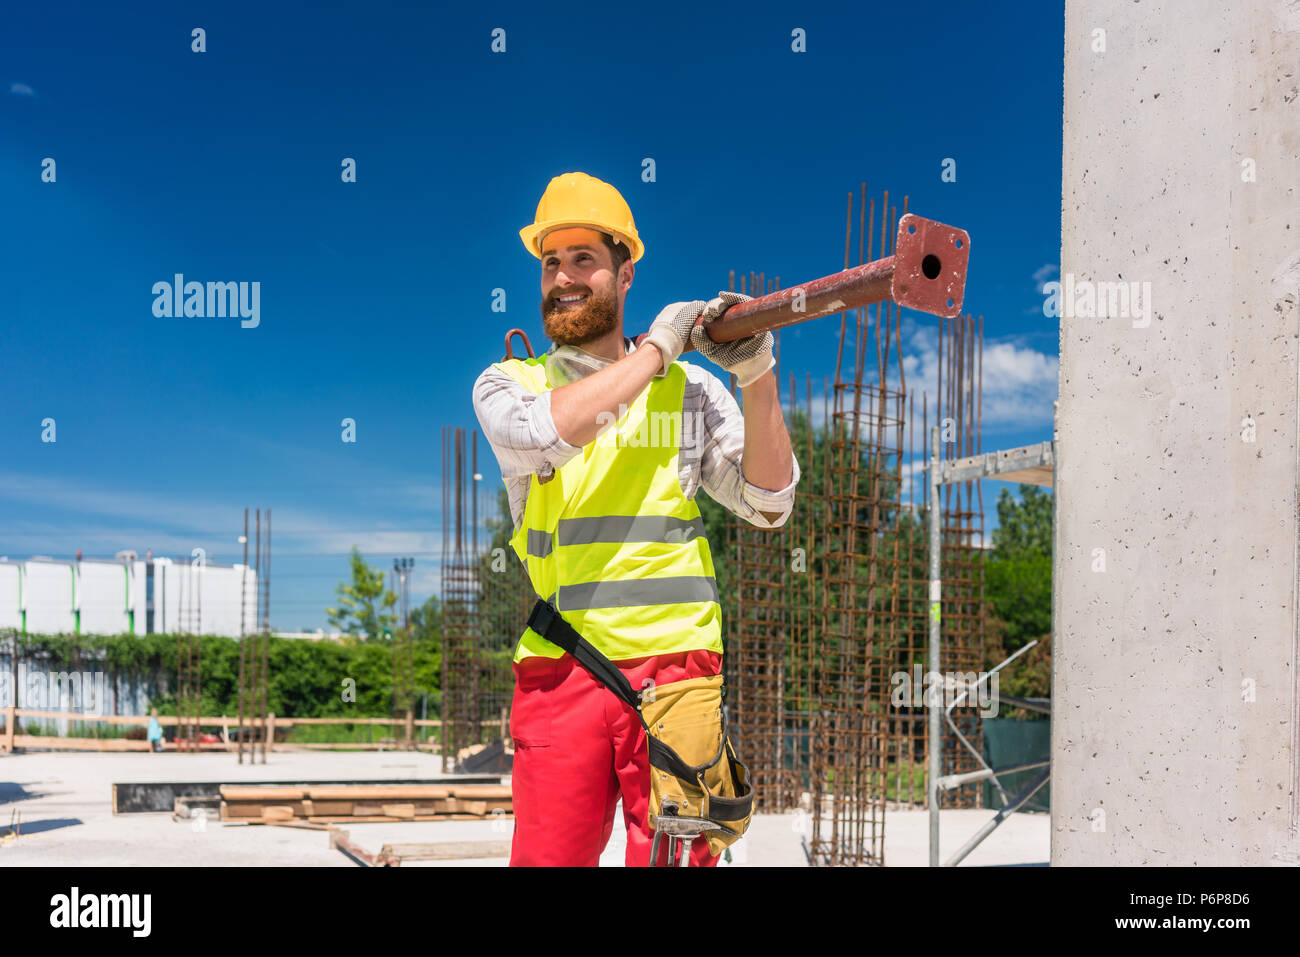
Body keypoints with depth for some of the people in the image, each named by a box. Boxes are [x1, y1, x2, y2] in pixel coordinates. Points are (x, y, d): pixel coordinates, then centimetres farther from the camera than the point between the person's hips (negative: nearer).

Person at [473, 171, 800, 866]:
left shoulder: (690, 387, 13)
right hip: (560, 674, 0)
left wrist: (757, 378, -6)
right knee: (547, 857, -5)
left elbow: (767, 506, 6)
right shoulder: (505, 385, 10)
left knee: (673, 857, -2)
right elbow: (540, 432, -14)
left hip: (675, 664, 1)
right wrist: (653, 350, -7)